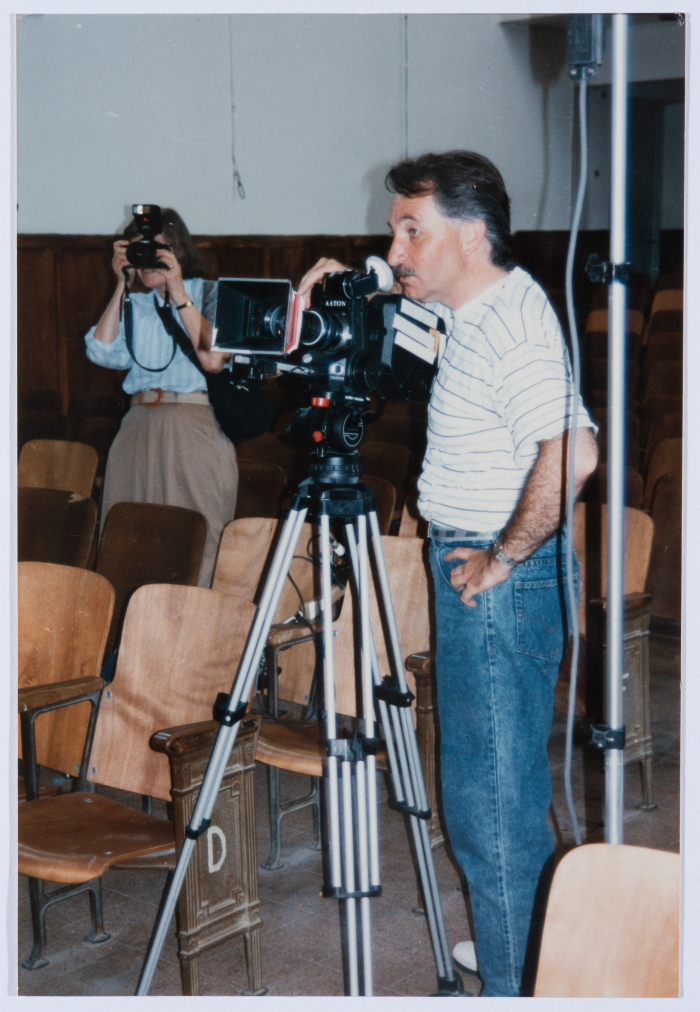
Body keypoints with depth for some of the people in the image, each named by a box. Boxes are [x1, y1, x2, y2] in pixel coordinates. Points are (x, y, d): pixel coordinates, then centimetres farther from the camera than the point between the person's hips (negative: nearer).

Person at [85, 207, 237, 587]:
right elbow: (102, 350, 2)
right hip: (139, 428, 4)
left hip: (197, 431, -4)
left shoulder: (211, 293, 7)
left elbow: (214, 358, -9)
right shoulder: (137, 305, 18)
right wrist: (121, 285, 4)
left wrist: (178, 292, -7)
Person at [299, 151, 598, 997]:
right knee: (502, 781, 20)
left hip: (502, 577, -10)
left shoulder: (513, 324, -22)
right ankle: (515, 952, 35)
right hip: (471, 560, 10)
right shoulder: (470, 307, 9)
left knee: (493, 797, -2)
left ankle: (516, 987, 10)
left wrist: (504, 559, -23)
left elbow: (570, 455, -34)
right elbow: (406, 295, 32)